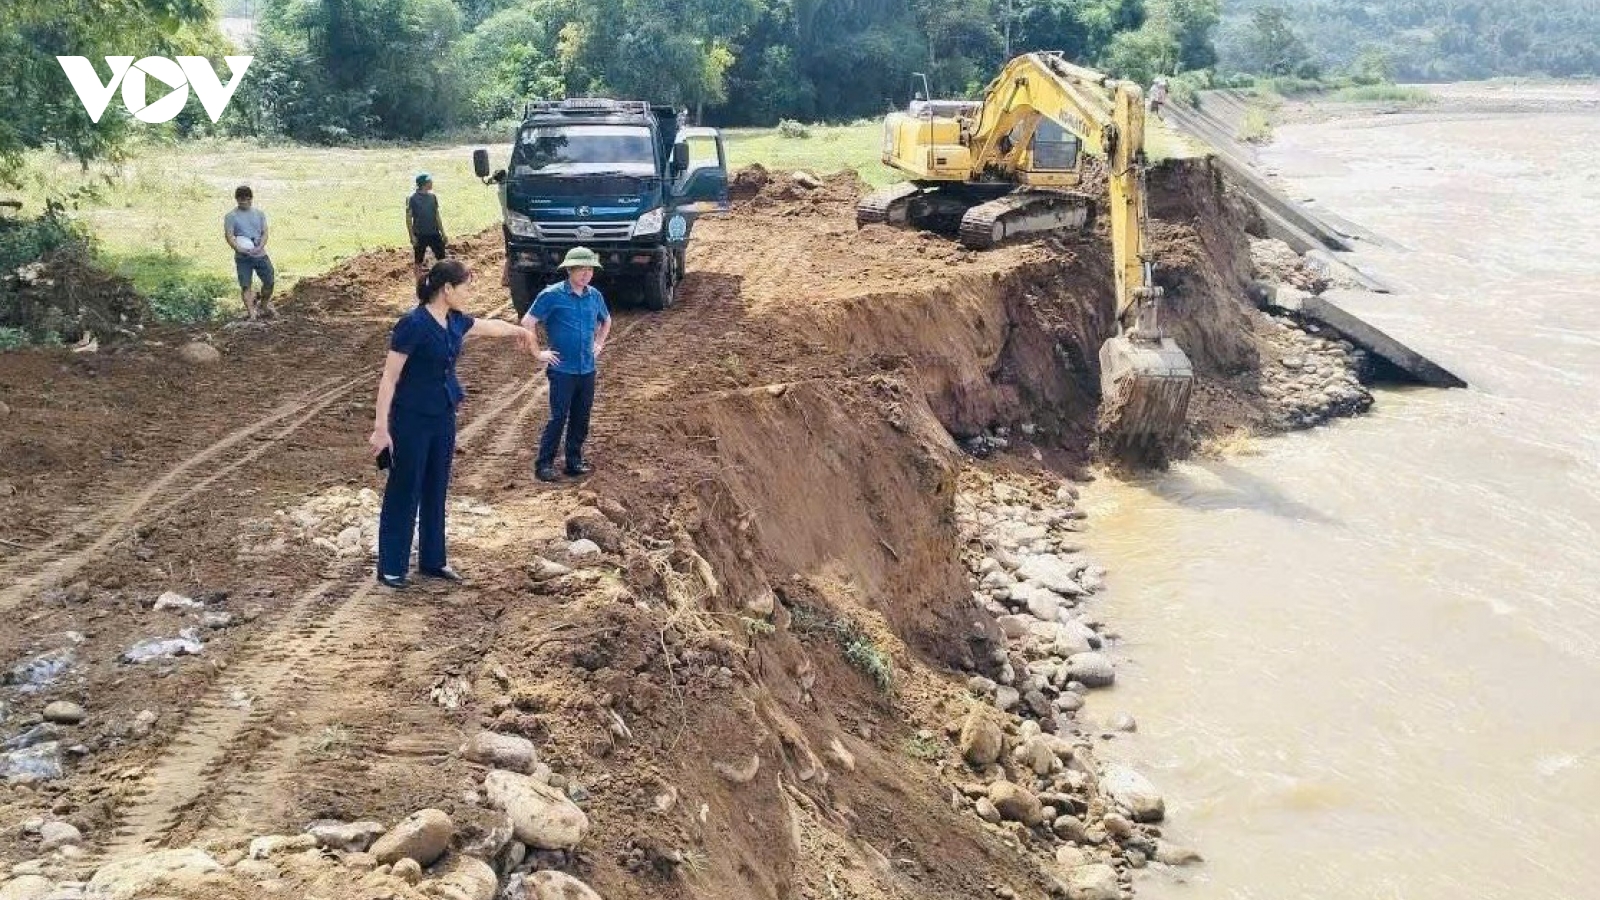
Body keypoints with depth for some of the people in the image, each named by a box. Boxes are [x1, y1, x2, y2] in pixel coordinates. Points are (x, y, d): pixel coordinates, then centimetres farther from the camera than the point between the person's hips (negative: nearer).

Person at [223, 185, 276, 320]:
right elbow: (229, 236, -10)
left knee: (269, 281, 7)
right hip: (243, 257, -3)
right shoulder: (231, 216, -2)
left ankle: (264, 307, 29)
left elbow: (264, 233, 3)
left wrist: (260, 247, -16)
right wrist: (239, 249, -26)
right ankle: (251, 311, -7)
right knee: (245, 285, -7)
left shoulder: (259, 214, 9)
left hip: (260, 254, 3)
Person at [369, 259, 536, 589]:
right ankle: (390, 568, 13)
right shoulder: (413, 324, -20)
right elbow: (389, 378, -18)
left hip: (443, 418, 8)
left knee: (436, 491, 16)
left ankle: (432, 561, 29)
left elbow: (490, 326, 25)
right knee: (403, 493, 2)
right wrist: (381, 427, -21)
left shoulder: (455, 322, 3)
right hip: (412, 420, -8)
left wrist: (520, 330, 43)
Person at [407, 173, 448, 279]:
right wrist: (412, 236, -13)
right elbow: (408, 218, -7)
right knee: (418, 262, 6)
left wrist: (443, 233, 11)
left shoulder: (432, 196, 5)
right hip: (420, 235, -5)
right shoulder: (412, 198, -9)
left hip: (434, 233, 5)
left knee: (442, 258, 3)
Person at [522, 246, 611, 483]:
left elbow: (606, 320, 26)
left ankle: (575, 461, 22)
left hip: (587, 369, 5)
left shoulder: (595, 296, 6)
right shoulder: (552, 295, -10)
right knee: (559, 417, -5)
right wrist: (538, 353, -8)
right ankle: (544, 464, 4)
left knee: (581, 418, 10)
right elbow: (527, 322, -8)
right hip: (562, 369, -5)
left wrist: (599, 344, 17)